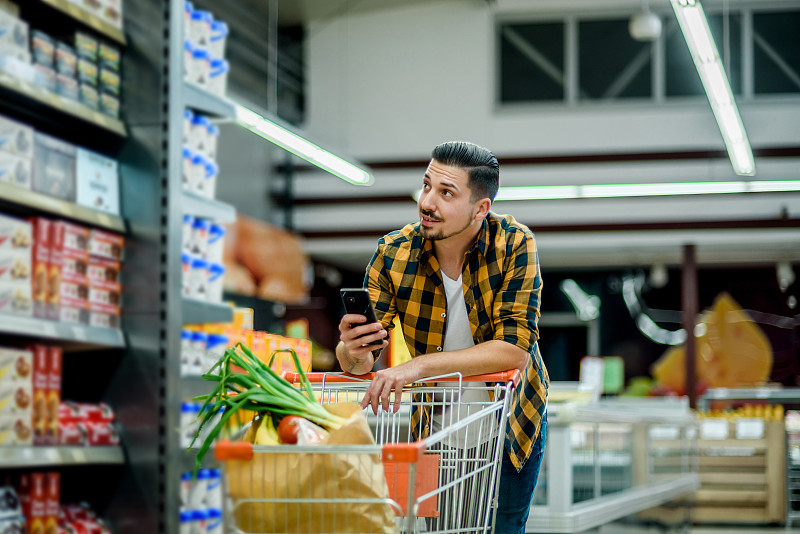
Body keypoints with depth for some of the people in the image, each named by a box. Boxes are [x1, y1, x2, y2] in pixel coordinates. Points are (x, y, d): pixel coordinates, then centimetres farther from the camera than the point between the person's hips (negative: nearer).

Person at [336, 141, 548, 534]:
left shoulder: (514, 245, -23)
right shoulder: (393, 254, -18)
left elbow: (514, 349, -33)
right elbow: (360, 362, -16)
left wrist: (419, 366, -41)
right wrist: (352, 351, -40)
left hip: (510, 424, -1)